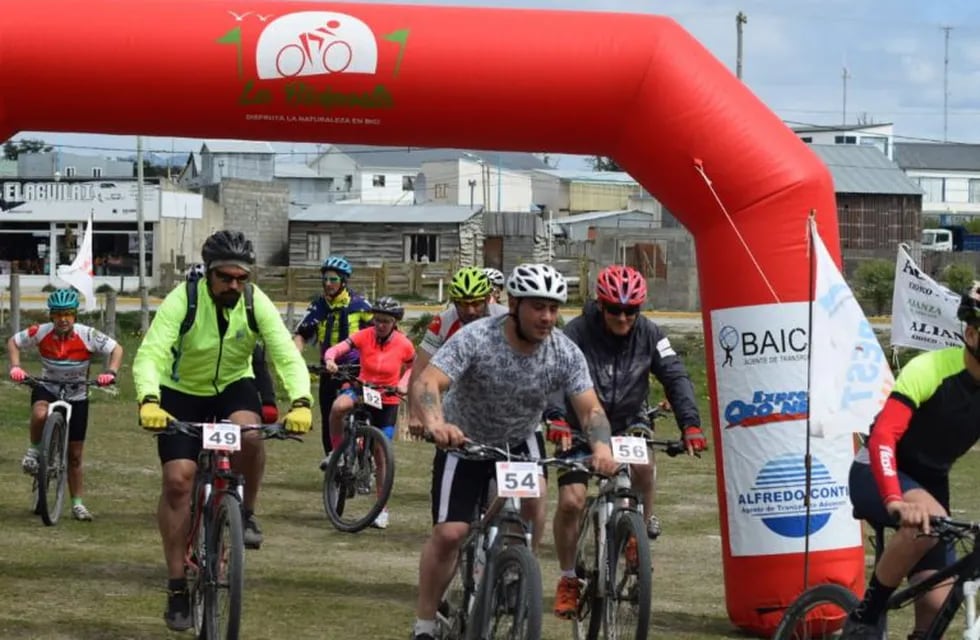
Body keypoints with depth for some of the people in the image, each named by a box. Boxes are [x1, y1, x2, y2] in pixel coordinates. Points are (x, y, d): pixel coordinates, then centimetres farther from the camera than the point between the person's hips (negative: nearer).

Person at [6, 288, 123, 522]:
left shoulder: (87, 335, -20)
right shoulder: (41, 333, -17)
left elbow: (116, 349, -12)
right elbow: (13, 342, -3)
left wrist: (111, 373, -28)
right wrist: (15, 367, -17)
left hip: (76, 396, 0)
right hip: (47, 389, 0)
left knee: (75, 455, 5)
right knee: (40, 414, -38)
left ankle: (78, 503, 18)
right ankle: (34, 449, -8)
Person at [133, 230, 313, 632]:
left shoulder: (256, 304, -20)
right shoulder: (182, 301, -26)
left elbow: (288, 356, -27)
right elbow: (149, 356, -36)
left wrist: (301, 403, -46)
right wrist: (149, 401, -55)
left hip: (233, 385, 1)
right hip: (182, 392, -1)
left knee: (248, 434, -33)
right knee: (178, 478, -13)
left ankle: (245, 512, -5)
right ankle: (177, 587, -3)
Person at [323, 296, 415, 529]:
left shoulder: (404, 345, -12)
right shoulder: (365, 336, -13)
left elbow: (412, 366, 7)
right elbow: (336, 349, -21)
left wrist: (402, 385, -11)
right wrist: (330, 360, -44)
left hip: (387, 401, 0)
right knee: (338, 407, -35)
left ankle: (382, 509, 14)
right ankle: (337, 452, -11)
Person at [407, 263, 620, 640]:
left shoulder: (565, 353, -19)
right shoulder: (476, 339, -29)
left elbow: (590, 408, -24)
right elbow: (427, 383, -40)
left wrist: (601, 446, -46)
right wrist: (435, 423, -62)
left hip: (520, 440, 3)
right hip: (465, 441, -3)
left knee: (531, 501, -22)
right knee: (449, 534, -14)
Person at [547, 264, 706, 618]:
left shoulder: (649, 334, -10)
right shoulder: (578, 332, -18)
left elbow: (676, 377, -14)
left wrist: (690, 423, -28)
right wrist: (556, 418, -47)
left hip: (628, 423, 2)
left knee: (642, 464, -30)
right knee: (570, 501, -12)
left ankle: (643, 527, -2)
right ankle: (568, 579, 7)